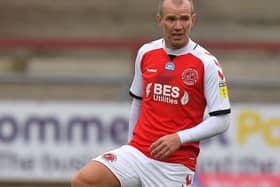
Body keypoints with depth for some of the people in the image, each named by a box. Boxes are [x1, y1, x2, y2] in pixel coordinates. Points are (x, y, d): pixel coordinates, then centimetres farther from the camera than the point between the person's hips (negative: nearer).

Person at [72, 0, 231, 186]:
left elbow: (222, 120, -8)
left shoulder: (206, 63, -7)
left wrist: (179, 138, -18)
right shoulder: (146, 53, 7)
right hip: (137, 152, 4)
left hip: (177, 163, -4)